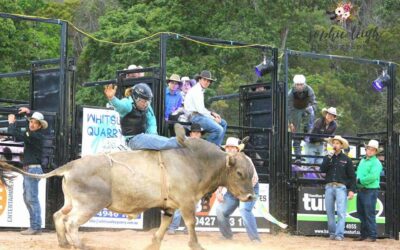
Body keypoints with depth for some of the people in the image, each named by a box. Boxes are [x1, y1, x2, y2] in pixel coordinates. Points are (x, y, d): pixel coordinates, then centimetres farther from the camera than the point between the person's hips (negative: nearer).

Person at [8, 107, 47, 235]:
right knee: (27, 198, 12)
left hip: (33, 169, -11)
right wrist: (28, 112, 22)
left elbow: (16, 134, -20)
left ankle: (36, 227, -13)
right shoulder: (32, 133, 14)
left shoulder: (36, 136, -15)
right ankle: (34, 225, 15)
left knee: (32, 198, -12)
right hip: (28, 169, 11)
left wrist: (11, 123, -4)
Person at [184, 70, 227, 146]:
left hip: (200, 115, 11)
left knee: (223, 123, 13)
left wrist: (212, 113, 11)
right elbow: (200, 109, -19)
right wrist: (213, 118, -12)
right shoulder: (196, 91, -13)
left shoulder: (201, 91, 21)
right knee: (219, 130, -24)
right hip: (195, 116, -11)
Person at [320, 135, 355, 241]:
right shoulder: (328, 158, 14)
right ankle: (332, 233, 12)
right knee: (329, 212, 5)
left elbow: (352, 176, 4)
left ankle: (339, 234, -14)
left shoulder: (346, 159, 6)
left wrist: (352, 190, -6)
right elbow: (322, 170, -2)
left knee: (341, 212, -11)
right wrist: (328, 158, -10)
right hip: (329, 187, 3)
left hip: (341, 187, -3)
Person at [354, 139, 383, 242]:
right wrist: (357, 180, 2)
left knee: (369, 214, -8)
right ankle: (363, 234, 22)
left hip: (370, 190, -9)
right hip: (361, 190, 9)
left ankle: (372, 236, -4)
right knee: (361, 213, 13)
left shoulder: (376, 162, -9)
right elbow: (358, 172, 24)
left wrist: (360, 180, -12)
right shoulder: (363, 160, 17)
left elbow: (372, 177, -20)